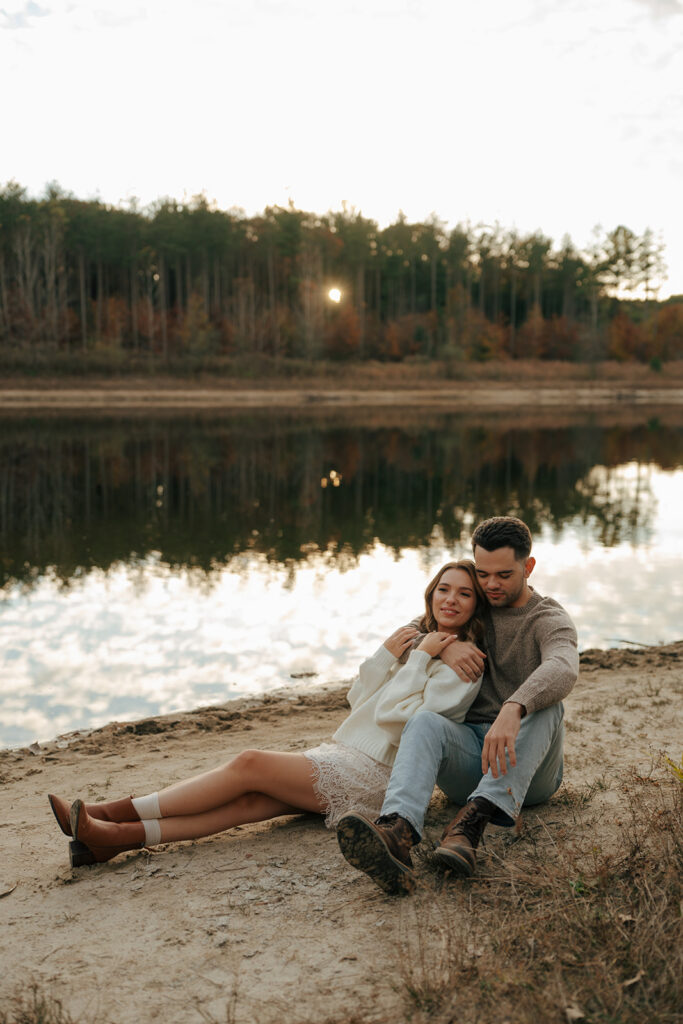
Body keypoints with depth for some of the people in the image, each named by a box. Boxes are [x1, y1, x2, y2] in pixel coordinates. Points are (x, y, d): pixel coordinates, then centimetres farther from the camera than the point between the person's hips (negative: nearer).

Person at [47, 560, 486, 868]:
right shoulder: (415, 637, 19)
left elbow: (396, 714, -14)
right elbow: (358, 699, 14)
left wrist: (420, 659, -10)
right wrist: (387, 654, 1)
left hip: (377, 775, -7)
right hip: (341, 757, 7)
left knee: (250, 764, -18)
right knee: (250, 802, -15)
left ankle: (115, 813, -18)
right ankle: (116, 836, -29)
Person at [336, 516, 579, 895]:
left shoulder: (550, 620, -2)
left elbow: (562, 670, -26)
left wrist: (512, 710, -47)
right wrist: (443, 645, -9)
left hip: (527, 769, -2)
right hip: (469, 749, 3)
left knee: (545, 704, -34)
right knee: (425, 720, -30)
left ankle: (472, 821, -50)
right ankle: (397, 833, -59)